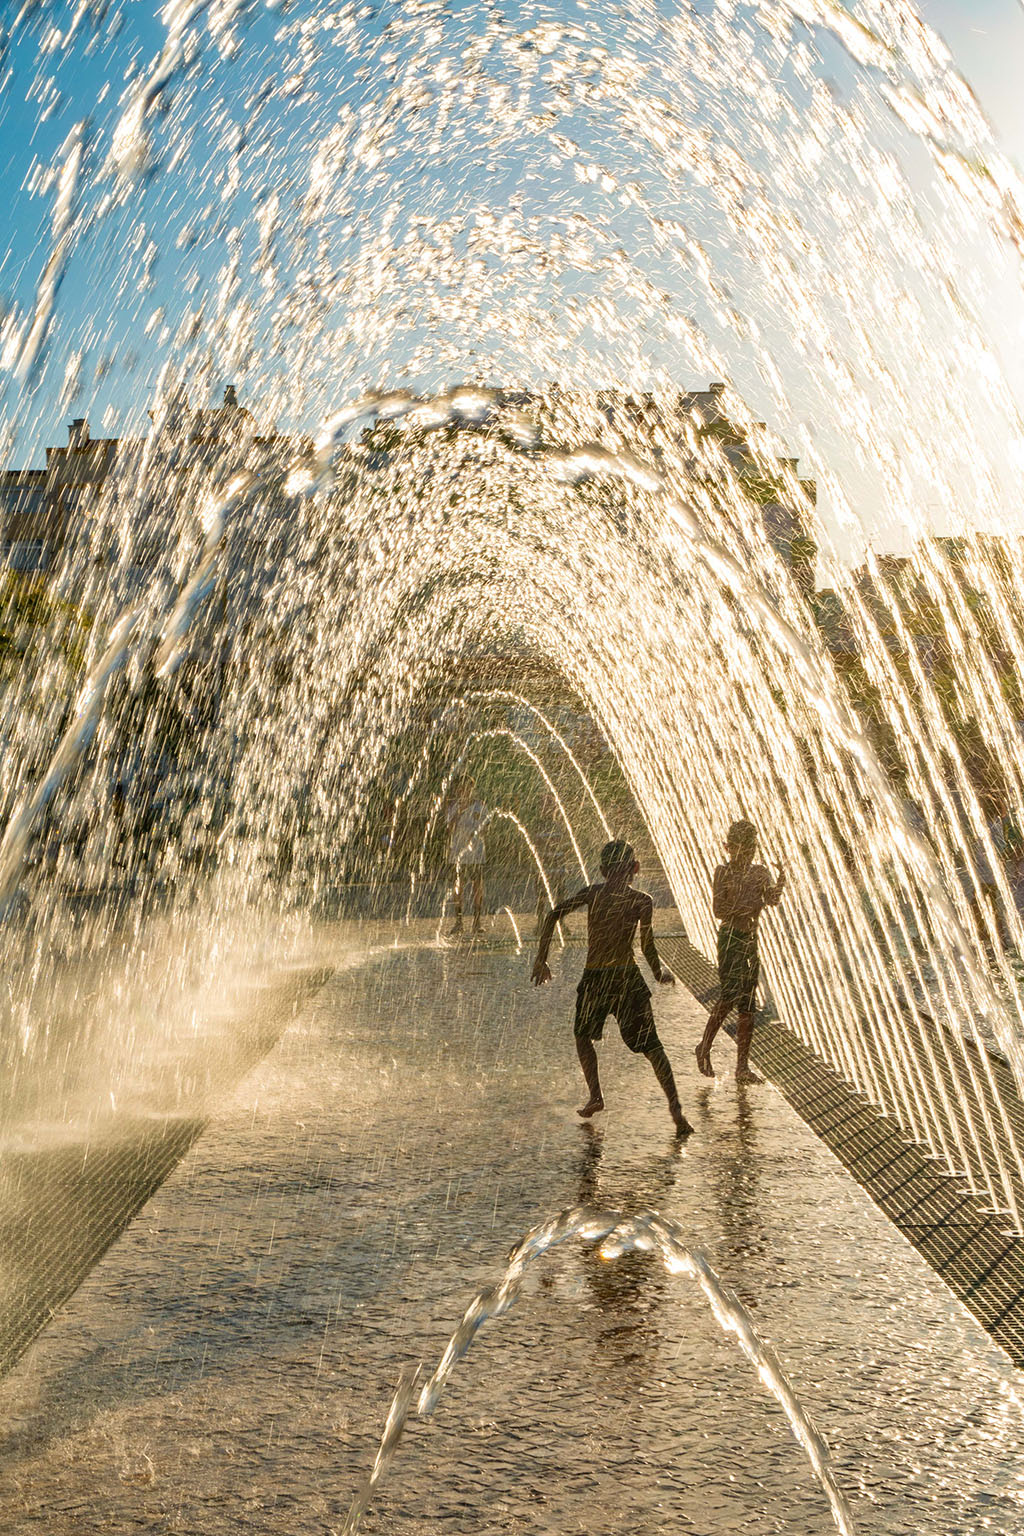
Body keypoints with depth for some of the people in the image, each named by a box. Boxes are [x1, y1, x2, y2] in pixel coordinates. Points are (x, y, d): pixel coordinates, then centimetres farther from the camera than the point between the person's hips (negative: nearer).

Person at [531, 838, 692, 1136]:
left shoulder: (592, 893, 2)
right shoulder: (641, 901, -2)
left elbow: (554, 915, -5)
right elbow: (647, 946, -3)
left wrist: (541, 960, -1)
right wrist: (659, 973, 16)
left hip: (593, 978, 1)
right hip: (627, 977, -1)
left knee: (583, 1035, 25)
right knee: (651, 1046, 5)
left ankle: (595, 1095, 15)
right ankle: (675, 1109, -3)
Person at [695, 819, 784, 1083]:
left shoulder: (760, 872, 11)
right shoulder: (724, 871, -2)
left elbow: (772, 900, -5)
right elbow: (718, 910, -11)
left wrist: (779, 885, -25)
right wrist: (751, 906, -19)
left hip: (753, 938, 5)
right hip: (731, 937, -5)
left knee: (747, 1004, 4)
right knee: (729, 996, -15)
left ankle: (742, 1066, 8)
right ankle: (704, 1048, 6)